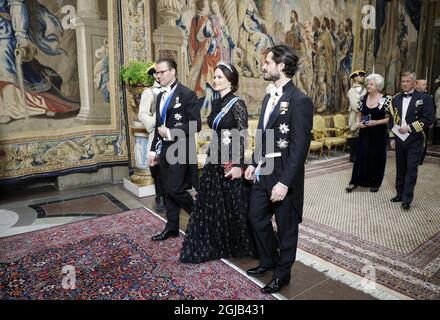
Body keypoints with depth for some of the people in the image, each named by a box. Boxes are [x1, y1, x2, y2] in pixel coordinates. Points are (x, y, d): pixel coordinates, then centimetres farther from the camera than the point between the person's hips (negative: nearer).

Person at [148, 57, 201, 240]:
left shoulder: (187, 94, -10)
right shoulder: (160, 96, 14)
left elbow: (196, 124, -14)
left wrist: (171, 132, -18)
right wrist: (154, 150, 14)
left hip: (180, 151, -7)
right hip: (164, 151, 8)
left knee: (175, 189, -8)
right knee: (168, 191, 12)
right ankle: (172, 228, 24)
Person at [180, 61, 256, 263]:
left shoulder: (237, 104, -12)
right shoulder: (216, 104, 11)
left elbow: (243, 137, -15)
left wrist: (238, 165, -19)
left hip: (230, 161, -8)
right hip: (214, 159, 8)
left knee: (234, 205, 7)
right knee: (212, 204, 14)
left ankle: (240, 246, 29)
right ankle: (213, 246, 30)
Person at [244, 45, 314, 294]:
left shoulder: (300, 101, -17)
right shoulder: (269, 97, 10)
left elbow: (300, 147, -20)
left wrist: (285, 182, -21)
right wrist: (254, 163, 11)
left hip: (283, 176, -8)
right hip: (263, 172, 8)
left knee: (286, 227, 11)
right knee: (257, 218, 19)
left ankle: (282, 273, 33)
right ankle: (268, 261, 43)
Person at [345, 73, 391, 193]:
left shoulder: (386, 99, -8)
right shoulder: (363, 98, 2)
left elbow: (389, 118, -6)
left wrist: (376, 122, -19)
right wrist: (358, 123, -8)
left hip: (379, 134, -3)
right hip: (365, 133, 3)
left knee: (377, 158, 8)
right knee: (360, 157, 5)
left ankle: (375, 183, 23)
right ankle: (354, 182, 14)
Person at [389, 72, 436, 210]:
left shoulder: (424, 98, -3)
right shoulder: (396, 99, 10)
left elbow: (430, 118, -9)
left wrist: (409, 127, -16)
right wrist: (392, 137, 8)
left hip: (415, 140, -4)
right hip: (400, 139, 4)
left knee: (411, 170, -3)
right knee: (400, 169, 11)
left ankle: (407, 199, 1)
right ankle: (400, 194, 23)